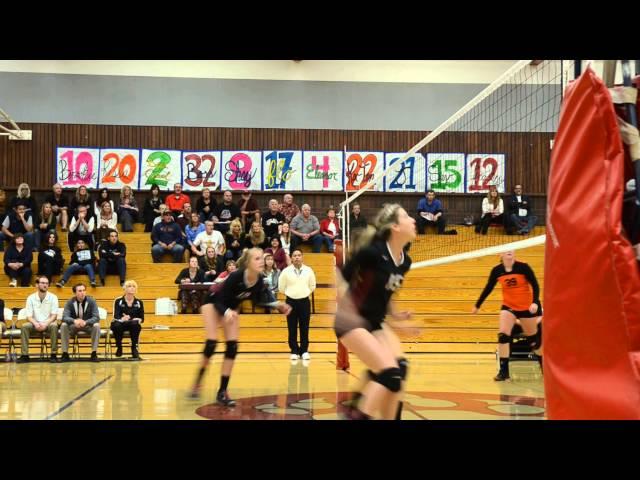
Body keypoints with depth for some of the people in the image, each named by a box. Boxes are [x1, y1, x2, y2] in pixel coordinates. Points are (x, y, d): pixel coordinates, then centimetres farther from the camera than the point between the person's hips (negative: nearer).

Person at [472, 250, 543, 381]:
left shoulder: (523, 267, -16)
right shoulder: (497, 270, -8)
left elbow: (535, 285, -15)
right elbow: (488, 288, 3)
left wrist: (535, 303, -28)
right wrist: (477, 305, 7)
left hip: (526, 307, -2)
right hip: (508, 306, 2)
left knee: (534, 339, 11)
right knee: (503, 335, -17)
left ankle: (545, 367, 33)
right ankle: (503, 371, -13)